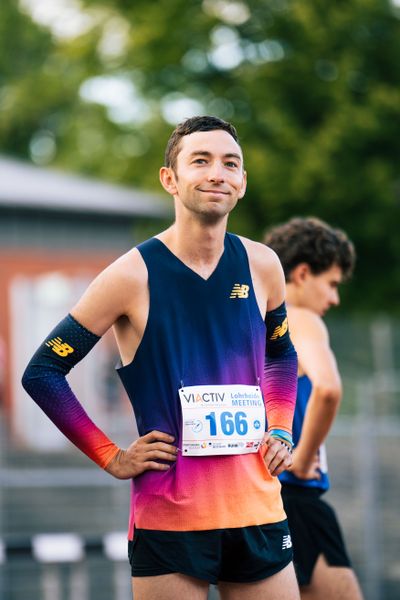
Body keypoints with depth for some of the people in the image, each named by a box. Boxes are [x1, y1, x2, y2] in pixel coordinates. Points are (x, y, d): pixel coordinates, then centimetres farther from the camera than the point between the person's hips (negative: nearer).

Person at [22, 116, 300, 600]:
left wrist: (280, 433, 11)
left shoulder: (261, 267, 5)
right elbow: (42, 373, -4)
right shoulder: (134, 275, -9)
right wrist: (112, 459, -6)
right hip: (168, 518, -4)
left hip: (256, 509, 4)